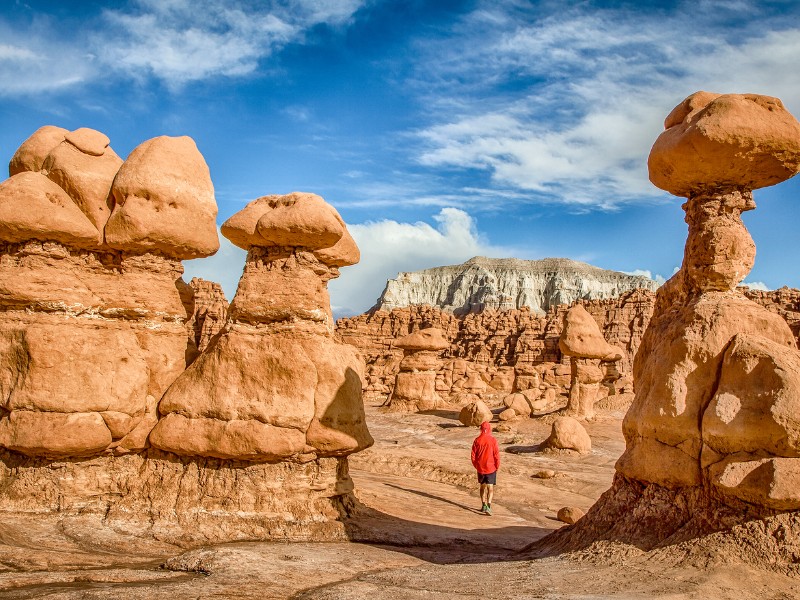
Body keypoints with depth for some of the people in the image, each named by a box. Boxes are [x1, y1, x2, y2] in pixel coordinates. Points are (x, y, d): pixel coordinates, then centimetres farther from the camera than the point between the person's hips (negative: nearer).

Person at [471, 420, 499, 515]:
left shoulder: (477, 440, -3)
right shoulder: (493, 440, -11)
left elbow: (473, 455, 1)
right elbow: (496, 454, -9)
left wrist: (476, 465, 15)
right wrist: (497, 466, 4)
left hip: (480, 468, 3)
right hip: (491, 468, -3)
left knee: (483, 486, 18)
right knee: (490, 488, -2)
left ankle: (484, 505, 24)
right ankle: (488, 506, -17)